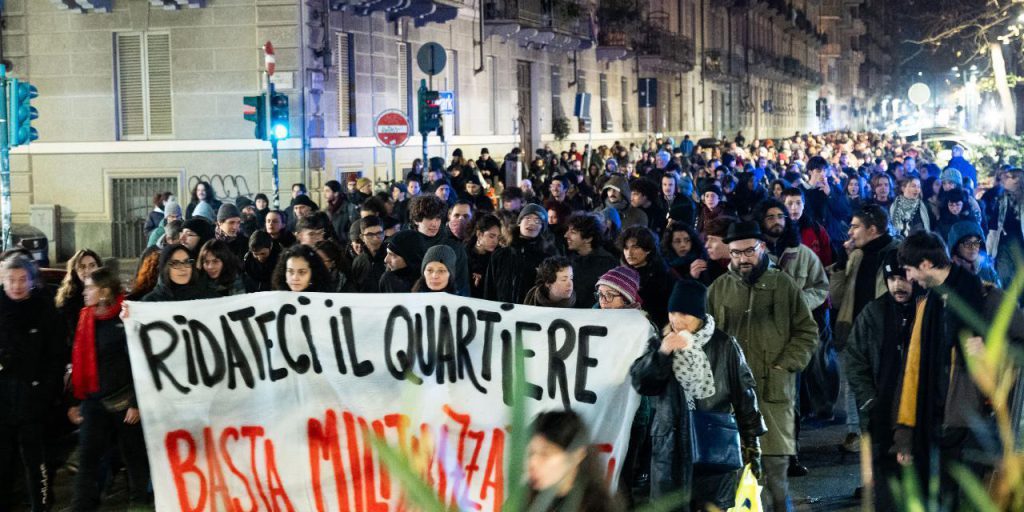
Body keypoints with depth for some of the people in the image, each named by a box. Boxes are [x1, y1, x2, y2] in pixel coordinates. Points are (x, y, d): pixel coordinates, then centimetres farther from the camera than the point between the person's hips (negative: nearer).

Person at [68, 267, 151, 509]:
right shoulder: (86, 318, 7)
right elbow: (79, 362, 11)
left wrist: (136, 403, -15)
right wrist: (75, 400, 10)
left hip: (124, 399, -5)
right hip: (93, 400, 5)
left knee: (134, 455, 8)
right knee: (88, 457, 3)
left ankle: (140, 499, 21)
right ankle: (83, 505, 8)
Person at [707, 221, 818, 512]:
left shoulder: (782, 284, 4)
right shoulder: (719, 288, 8)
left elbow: (807, 333, 7)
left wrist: (785, 366, -4)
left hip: (774, 389, -1)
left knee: (775, 461, -2)